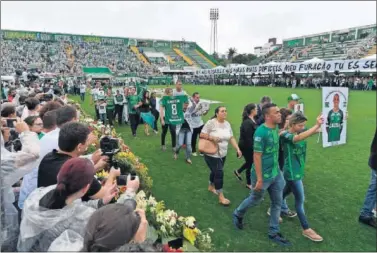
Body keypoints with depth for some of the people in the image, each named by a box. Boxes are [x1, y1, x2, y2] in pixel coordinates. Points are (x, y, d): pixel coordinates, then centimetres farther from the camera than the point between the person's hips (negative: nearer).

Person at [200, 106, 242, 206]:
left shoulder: (227, 124, 3)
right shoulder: (211, 122, -16)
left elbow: (231, 138, 6)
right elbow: (202, 134, -14)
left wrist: (238, 149, -3)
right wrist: (212, 138, -27)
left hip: (223, 154, 7)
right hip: (212, 154, -7)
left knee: (216, 171, 22)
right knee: (219, 173, -6)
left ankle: (211, 187, 47)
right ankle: (221, 197, 7)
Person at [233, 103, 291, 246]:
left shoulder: (276, 128, 0)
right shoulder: (261, 132, -24)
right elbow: (257, 156, -23)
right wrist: (259, 179, -22)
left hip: (276, 173, 7)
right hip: (264, 175, -7)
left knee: (277, 203, 13)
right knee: (255, 200, 14)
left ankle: (273, 233, 28)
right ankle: (238, 215, 42)